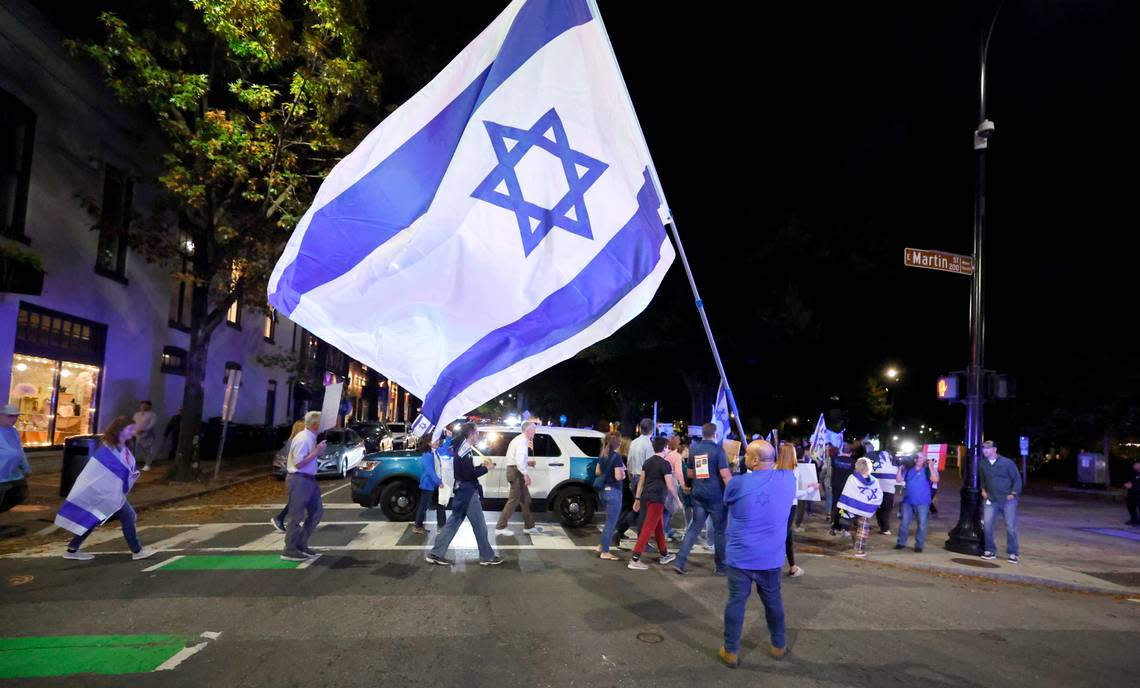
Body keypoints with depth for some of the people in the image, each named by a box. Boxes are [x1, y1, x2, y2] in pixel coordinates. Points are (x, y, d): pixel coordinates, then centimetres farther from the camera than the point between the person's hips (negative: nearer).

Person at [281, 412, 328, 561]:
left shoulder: (311, 438, 9)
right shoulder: (302, 439, -20)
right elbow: (298, 463, -23)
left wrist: (318, 450, 5)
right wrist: (316, 452, -22)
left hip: (309, 479, 10)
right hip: (299, 480, -10)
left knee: (317, 512, 13)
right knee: (297, 517, -1)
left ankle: (301, 545, 22)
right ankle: (289, 550, 10)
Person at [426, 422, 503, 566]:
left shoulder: (461, 449, 13)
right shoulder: (466, 450, -18)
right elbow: (469, 474, -22)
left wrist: (481, 466, 9)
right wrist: (486, 468, -12)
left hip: (463, 492, 10)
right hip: (468, 493, -10)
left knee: (452, 524, 12)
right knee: (480, 526, 1)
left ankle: (436, 554, 14)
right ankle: (487, 557, 12)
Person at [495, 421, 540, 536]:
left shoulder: (519, 439, 21)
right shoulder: (522, 441, -13)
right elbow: (519, 458, -24)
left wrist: (527, 462, 17)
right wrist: (525, 474, -25)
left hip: (513, 470, 11)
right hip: (517, 472, -11)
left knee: (525, 499, 14)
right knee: (514, 499, -7)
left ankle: (529, 526, 20)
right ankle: (500, 527, -4)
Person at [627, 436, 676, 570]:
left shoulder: (647, 462, 13)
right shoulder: (665, 464, -9)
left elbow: (641, 481, 14)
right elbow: (670, 485, -11)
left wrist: (637, 499, 16)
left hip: (646, 497, 8)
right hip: (656, 499, -8)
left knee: (659, 526, 21)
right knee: (648, 528, -8)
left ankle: (664, 555, 33)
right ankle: (634, 560, -12)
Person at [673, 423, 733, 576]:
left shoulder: (693, 449, 7)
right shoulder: (718, 450, -9)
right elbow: (725, 474, -15)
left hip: (698, 495, 5)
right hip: (716, 495, -5)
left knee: (694, 527, 10)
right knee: (720, 530, 8)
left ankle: (680, 561, 2)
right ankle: (720, 567, 15)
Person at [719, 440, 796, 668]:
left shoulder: (738, 483, -18)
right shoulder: (787, 479, -8)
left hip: (741, 557, -3)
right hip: (771, 557, 3)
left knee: (736, 602, 7)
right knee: (773, 601, 20)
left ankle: (731, 651, 16)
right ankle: (778, 645, 35)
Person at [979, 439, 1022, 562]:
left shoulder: (1007, 463, -7)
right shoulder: (983, 464, 5)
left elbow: (1017, 479, -2)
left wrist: (1013, 493, -10)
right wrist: (983, 490, 10)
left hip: (1007, 500, -3)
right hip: (991, 500, 3)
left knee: (1011, 527, -2)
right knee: (987, 524, -5)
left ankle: (1013, 553, 12)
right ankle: (990, 551, 8)